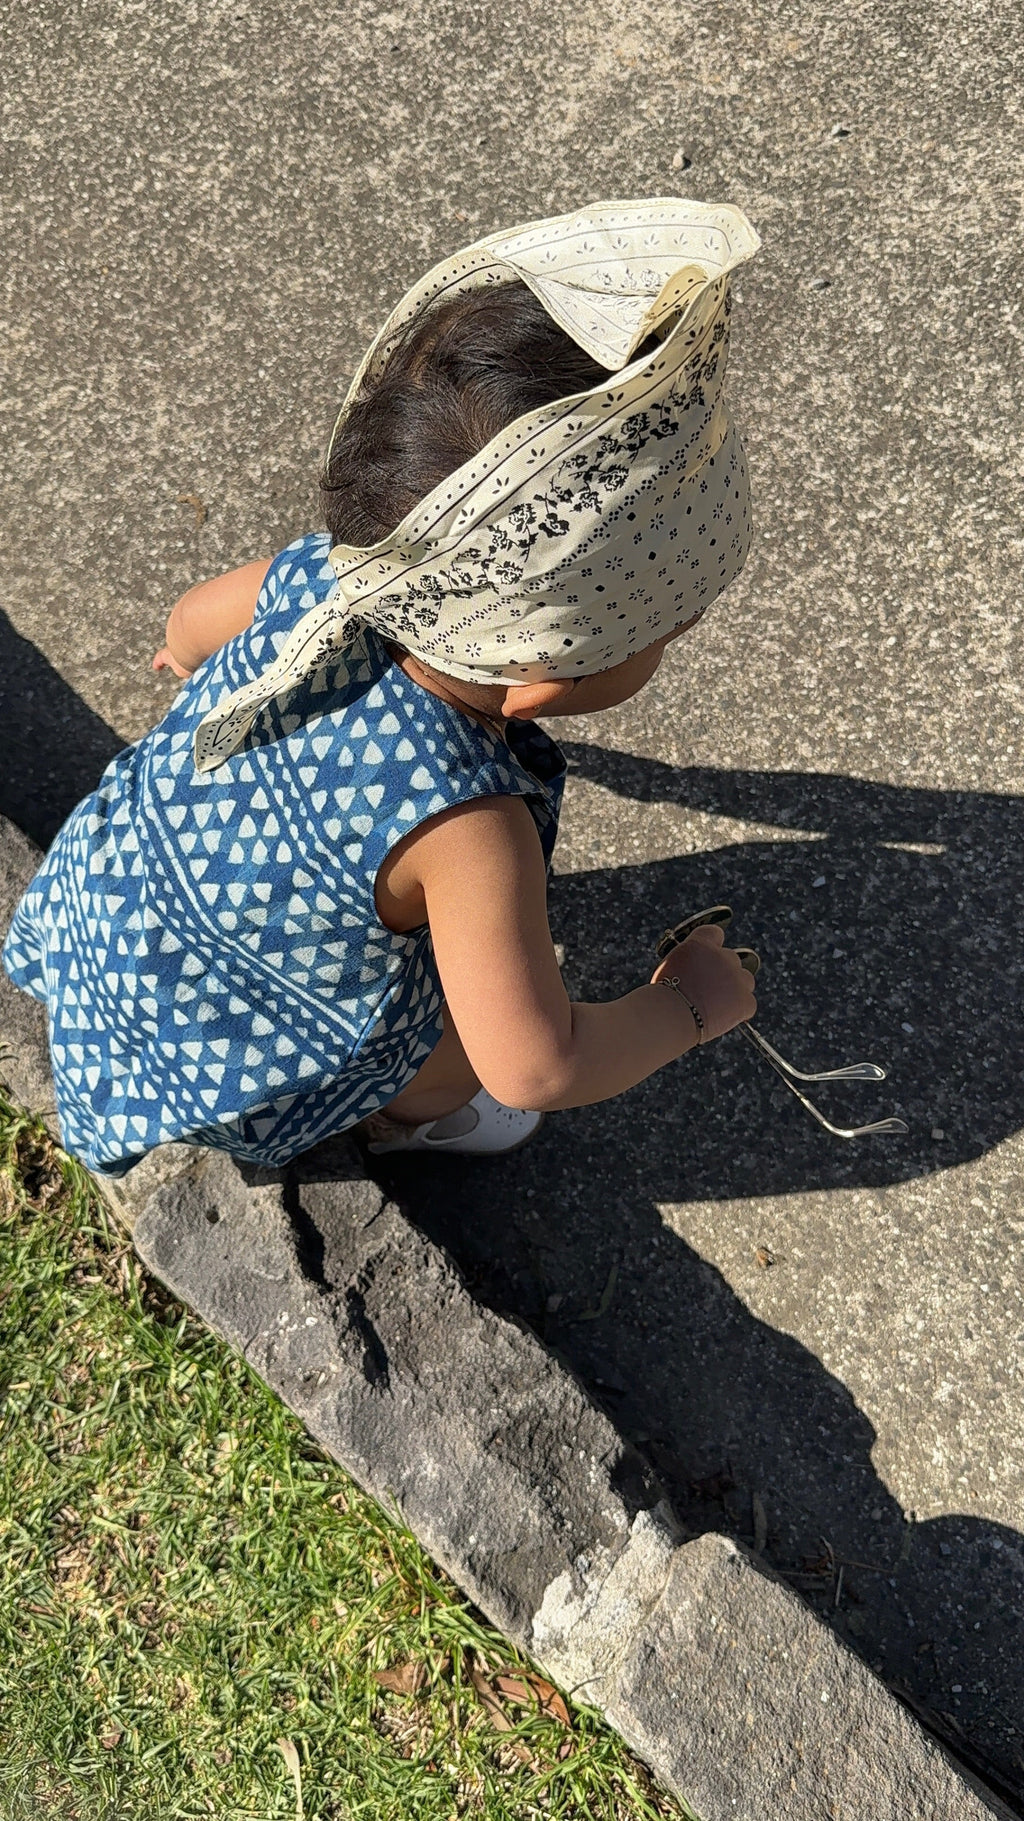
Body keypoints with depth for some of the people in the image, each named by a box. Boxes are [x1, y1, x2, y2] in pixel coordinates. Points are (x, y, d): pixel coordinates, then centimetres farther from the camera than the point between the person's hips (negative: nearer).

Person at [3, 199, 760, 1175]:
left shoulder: (325, 576, -22)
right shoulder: (462, 824, -41)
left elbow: (192, 622, 2)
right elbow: (537, 1069, -35)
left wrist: (193, 656, 28)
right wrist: (691, 1004, -17)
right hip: (195, 1060, -6)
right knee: (502, 1003, 2)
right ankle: (406, 1118, 35)